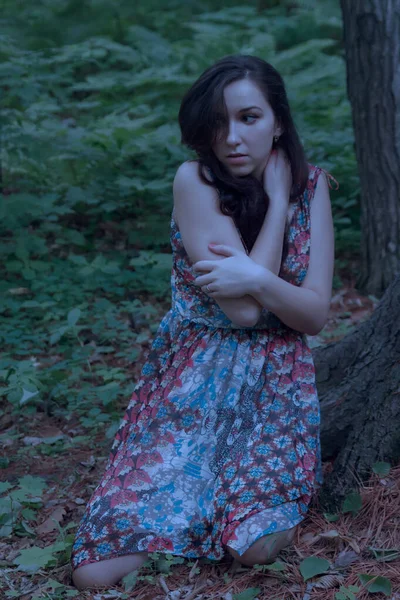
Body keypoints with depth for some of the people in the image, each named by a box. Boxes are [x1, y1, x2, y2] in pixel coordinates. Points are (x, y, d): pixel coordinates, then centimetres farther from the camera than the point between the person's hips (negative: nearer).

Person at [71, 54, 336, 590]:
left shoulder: (310, 184, -3)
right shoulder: (196, 181, -14)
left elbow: (316, 314, -6)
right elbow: (243, 311, -21)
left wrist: (256, 277, -26)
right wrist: (277, 200, -16)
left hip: (276, 384, 2)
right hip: (194, 381, -1)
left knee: (256, 546, -21)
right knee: (95, 571, -12)